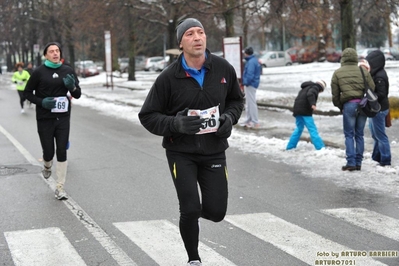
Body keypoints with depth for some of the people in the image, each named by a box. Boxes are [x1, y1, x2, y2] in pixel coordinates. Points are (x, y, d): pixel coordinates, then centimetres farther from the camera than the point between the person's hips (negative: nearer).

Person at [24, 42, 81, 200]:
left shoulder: (68, 71, 3)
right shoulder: (39, 72, -5)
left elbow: (77, 95, 6)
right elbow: (28, 92, 3)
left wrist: (72, 87, -17)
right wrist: (41, 102, -15)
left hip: (63, 117, 2)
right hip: (45, 118, -2)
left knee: (62, 152, -3)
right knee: (48, 152, 3)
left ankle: (60, 187, 6)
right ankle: (47, 167, 39)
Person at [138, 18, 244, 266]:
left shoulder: (223, 68, -4)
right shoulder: (169, 77, -12)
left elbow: (237, 99, 13)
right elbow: (148, 116, -6)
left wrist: (230, 117, -8)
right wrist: (175, 123, -24)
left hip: (214, 151, 3)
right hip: (181, 152, -2)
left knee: (216, 212, 1)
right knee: (190, 210, -7)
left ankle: (193, 212, 38)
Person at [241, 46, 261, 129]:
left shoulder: (251, 62, -18)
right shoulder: (254, 60, 14)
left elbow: (250, 75, -25)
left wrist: (246, 83, -15)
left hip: (250, 85, -10)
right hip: (253, 84, 10)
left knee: (251, 103, -6)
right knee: (248, 103, 18)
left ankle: (255, 123, -3)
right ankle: (248, 121, 26)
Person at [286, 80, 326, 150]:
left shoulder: (305, 88, 26)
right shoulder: (315, 88, -1)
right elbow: (310, 94, -23)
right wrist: (312, 104, -35)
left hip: (297, 110, 8)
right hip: (305, 111, -8)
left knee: (299, 128, 21)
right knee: (312, 129, -9)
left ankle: (290, 147, 25)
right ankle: (320, 147, -13)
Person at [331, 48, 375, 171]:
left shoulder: (337, 73, 2)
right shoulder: (364, 71, 7)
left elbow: (335, 94, 3)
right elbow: (372, 89, 5)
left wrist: (339, 106, 16)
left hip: (349, 105, -3)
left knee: (349, 135, 4)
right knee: (359, 134, 10)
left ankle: (351, 162, -4)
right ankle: (358, 162, 11)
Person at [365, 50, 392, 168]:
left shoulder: (379, 77, -20)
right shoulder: (376, 74, 11)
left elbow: (381, 94, -25)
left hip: (379, 109, -11)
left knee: (380, 135, -4)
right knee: (375, 134, 19)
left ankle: (385, 160, 1)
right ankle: (376, 157, 29)